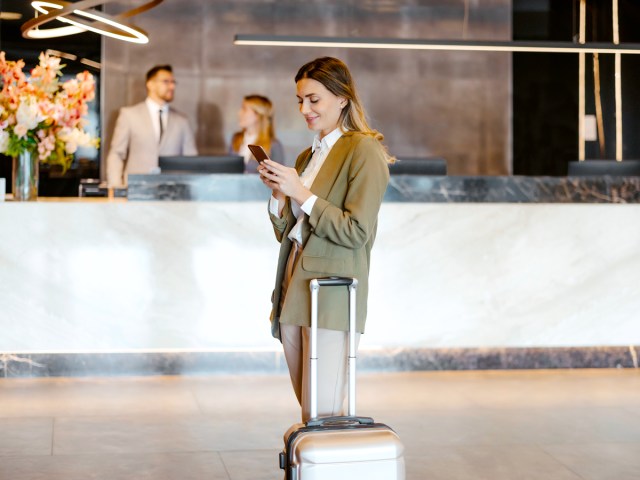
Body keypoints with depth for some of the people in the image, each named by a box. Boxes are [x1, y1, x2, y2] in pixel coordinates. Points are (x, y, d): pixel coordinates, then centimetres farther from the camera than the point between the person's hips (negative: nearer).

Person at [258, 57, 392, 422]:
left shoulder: (363, 151, -5)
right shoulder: (307, 157, 20)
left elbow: (356, 231, -13)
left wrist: (302, 194, -14)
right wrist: (278, 193, 3)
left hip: (331, 297, -8)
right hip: (293, 293, 8)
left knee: (323, 415, -10)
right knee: (308, 411, 10)